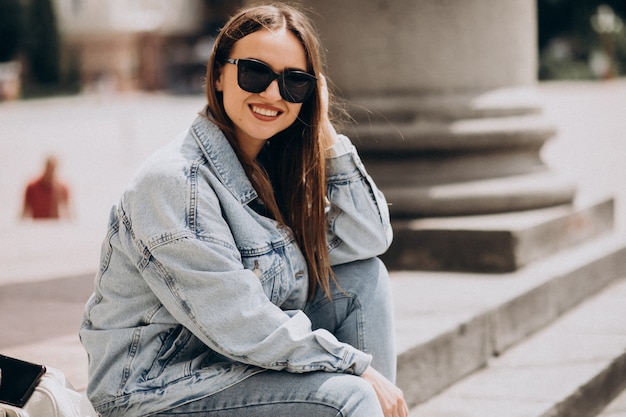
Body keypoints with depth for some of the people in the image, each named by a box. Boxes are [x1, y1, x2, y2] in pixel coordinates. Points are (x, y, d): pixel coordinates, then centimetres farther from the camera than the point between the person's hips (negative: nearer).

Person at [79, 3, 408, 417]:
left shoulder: (275, 164, 3)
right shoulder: (173, 182, -21)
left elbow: (370, 240, 2)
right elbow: (238, 325, -24)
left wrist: (325, 136, -6)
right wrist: (358, 366, -19)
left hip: (239, 358, 8)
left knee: (366, 277, -1)